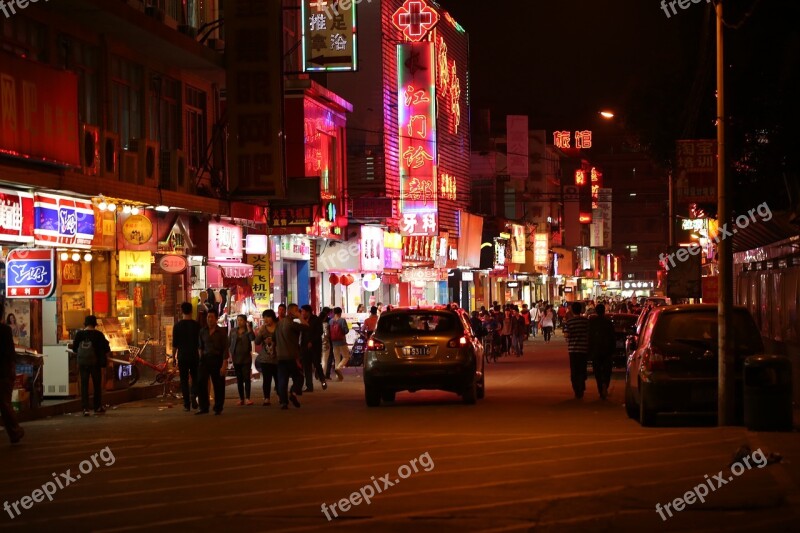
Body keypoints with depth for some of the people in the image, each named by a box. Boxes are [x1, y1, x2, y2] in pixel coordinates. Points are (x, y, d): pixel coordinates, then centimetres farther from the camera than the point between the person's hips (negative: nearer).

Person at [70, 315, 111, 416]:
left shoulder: (79, 334, -1)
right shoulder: (98, 335, -7)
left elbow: (74, 348, 7)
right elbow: (106, 349, -6)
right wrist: (106, 354, 16)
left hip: (82, 362, 2)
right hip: (95, 362, -2)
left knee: (84, 385, 6)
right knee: (97, 385, 11)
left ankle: (85, 408, -2)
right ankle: (98, 407, 18)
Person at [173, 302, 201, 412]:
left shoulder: (177, 326, -3)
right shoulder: (197, 325, -2)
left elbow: (174, 344, -2)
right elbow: (201, 343, 1)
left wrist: (174, 356, 9)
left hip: (182, 357, 0)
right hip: (194, 356, 1)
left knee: (184, 380, 6)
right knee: (195, 378, 15)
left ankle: (187, 404, 2)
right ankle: (193, 394, -13)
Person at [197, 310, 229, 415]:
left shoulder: (221, 332, -4)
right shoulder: (203, 331, 8)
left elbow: (225, 349, -6)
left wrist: (224, 365, -13)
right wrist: (201, 359, 8)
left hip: (217, 359, -3)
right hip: (205, 359, 3)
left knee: (218, 386, 1)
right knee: (200, 383, -7)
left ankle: (218, 408, 13)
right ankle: (203, 408, 0)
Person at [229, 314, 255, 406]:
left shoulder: (248, 331, 0)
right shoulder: (233, 331, 7)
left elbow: (252, 338, -19)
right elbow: (229, 342, 10)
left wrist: (249, 327, -22)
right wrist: (230, 353, -2)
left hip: (246, 358, -3)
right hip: (236, 358, 3)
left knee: (246, 378, -8)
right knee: (239, 379, 6)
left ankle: (247, 398, -12)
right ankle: (241, 399, 10)